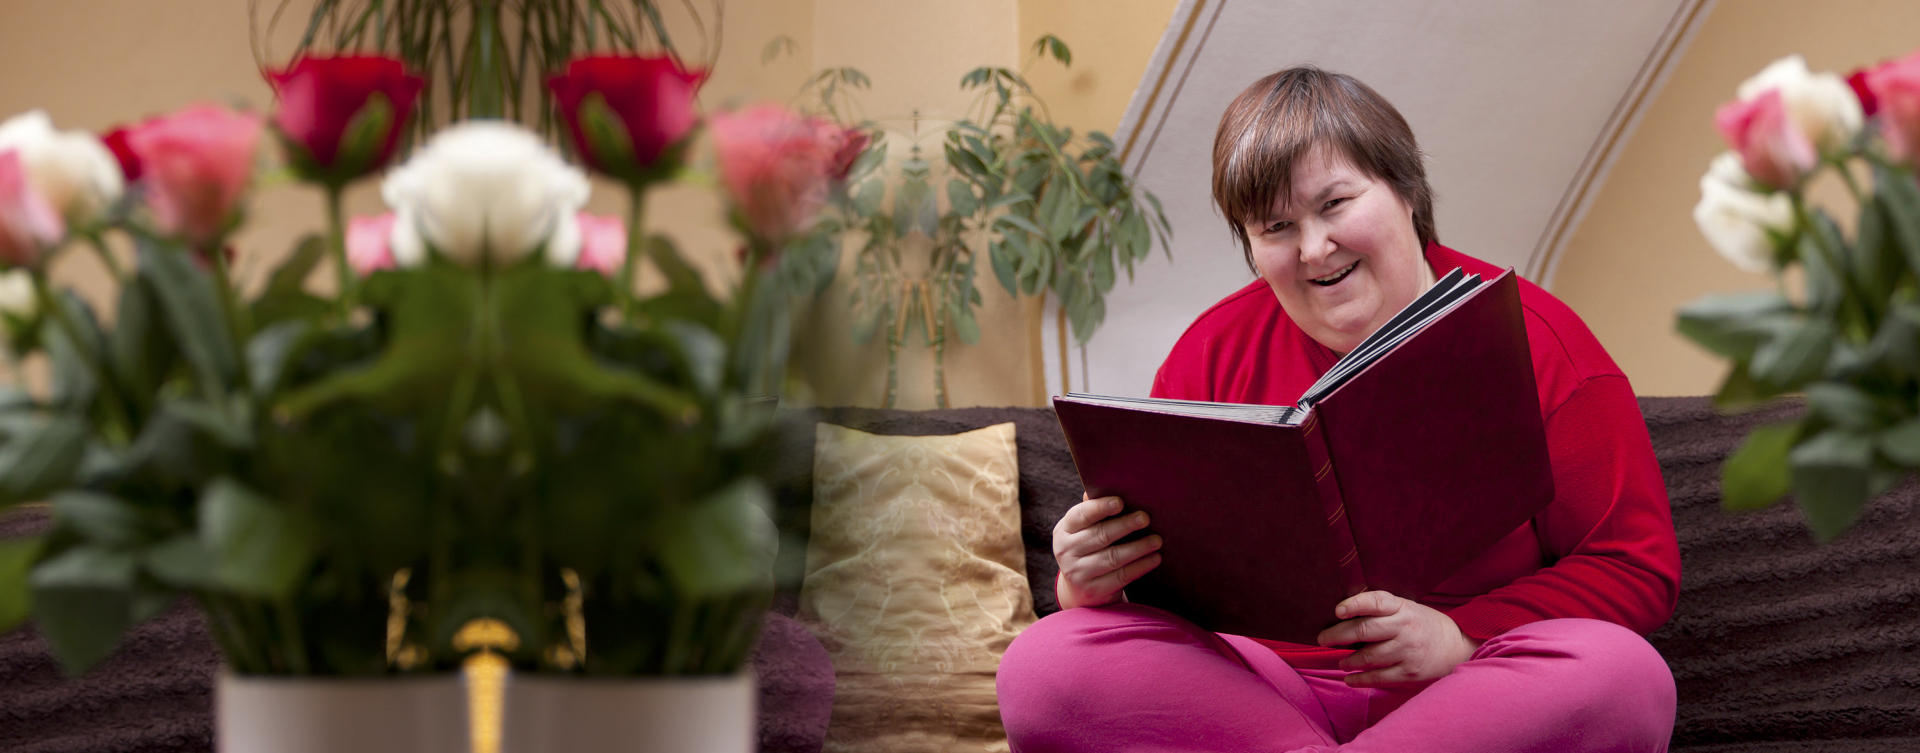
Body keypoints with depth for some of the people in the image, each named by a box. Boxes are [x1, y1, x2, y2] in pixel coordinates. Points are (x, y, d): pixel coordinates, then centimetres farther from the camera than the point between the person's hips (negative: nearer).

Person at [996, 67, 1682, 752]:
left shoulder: (1534, 341, 0)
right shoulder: (1213, 354, 8)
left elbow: (1640, 567, -4)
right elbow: (1158, 559, 9)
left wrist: (1463, 639, -19)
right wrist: (1091, 584, -17)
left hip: (1467, 696, -1)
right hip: (1264, 687, 1)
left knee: (1624, 675, -35)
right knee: (1042, 664, -24)